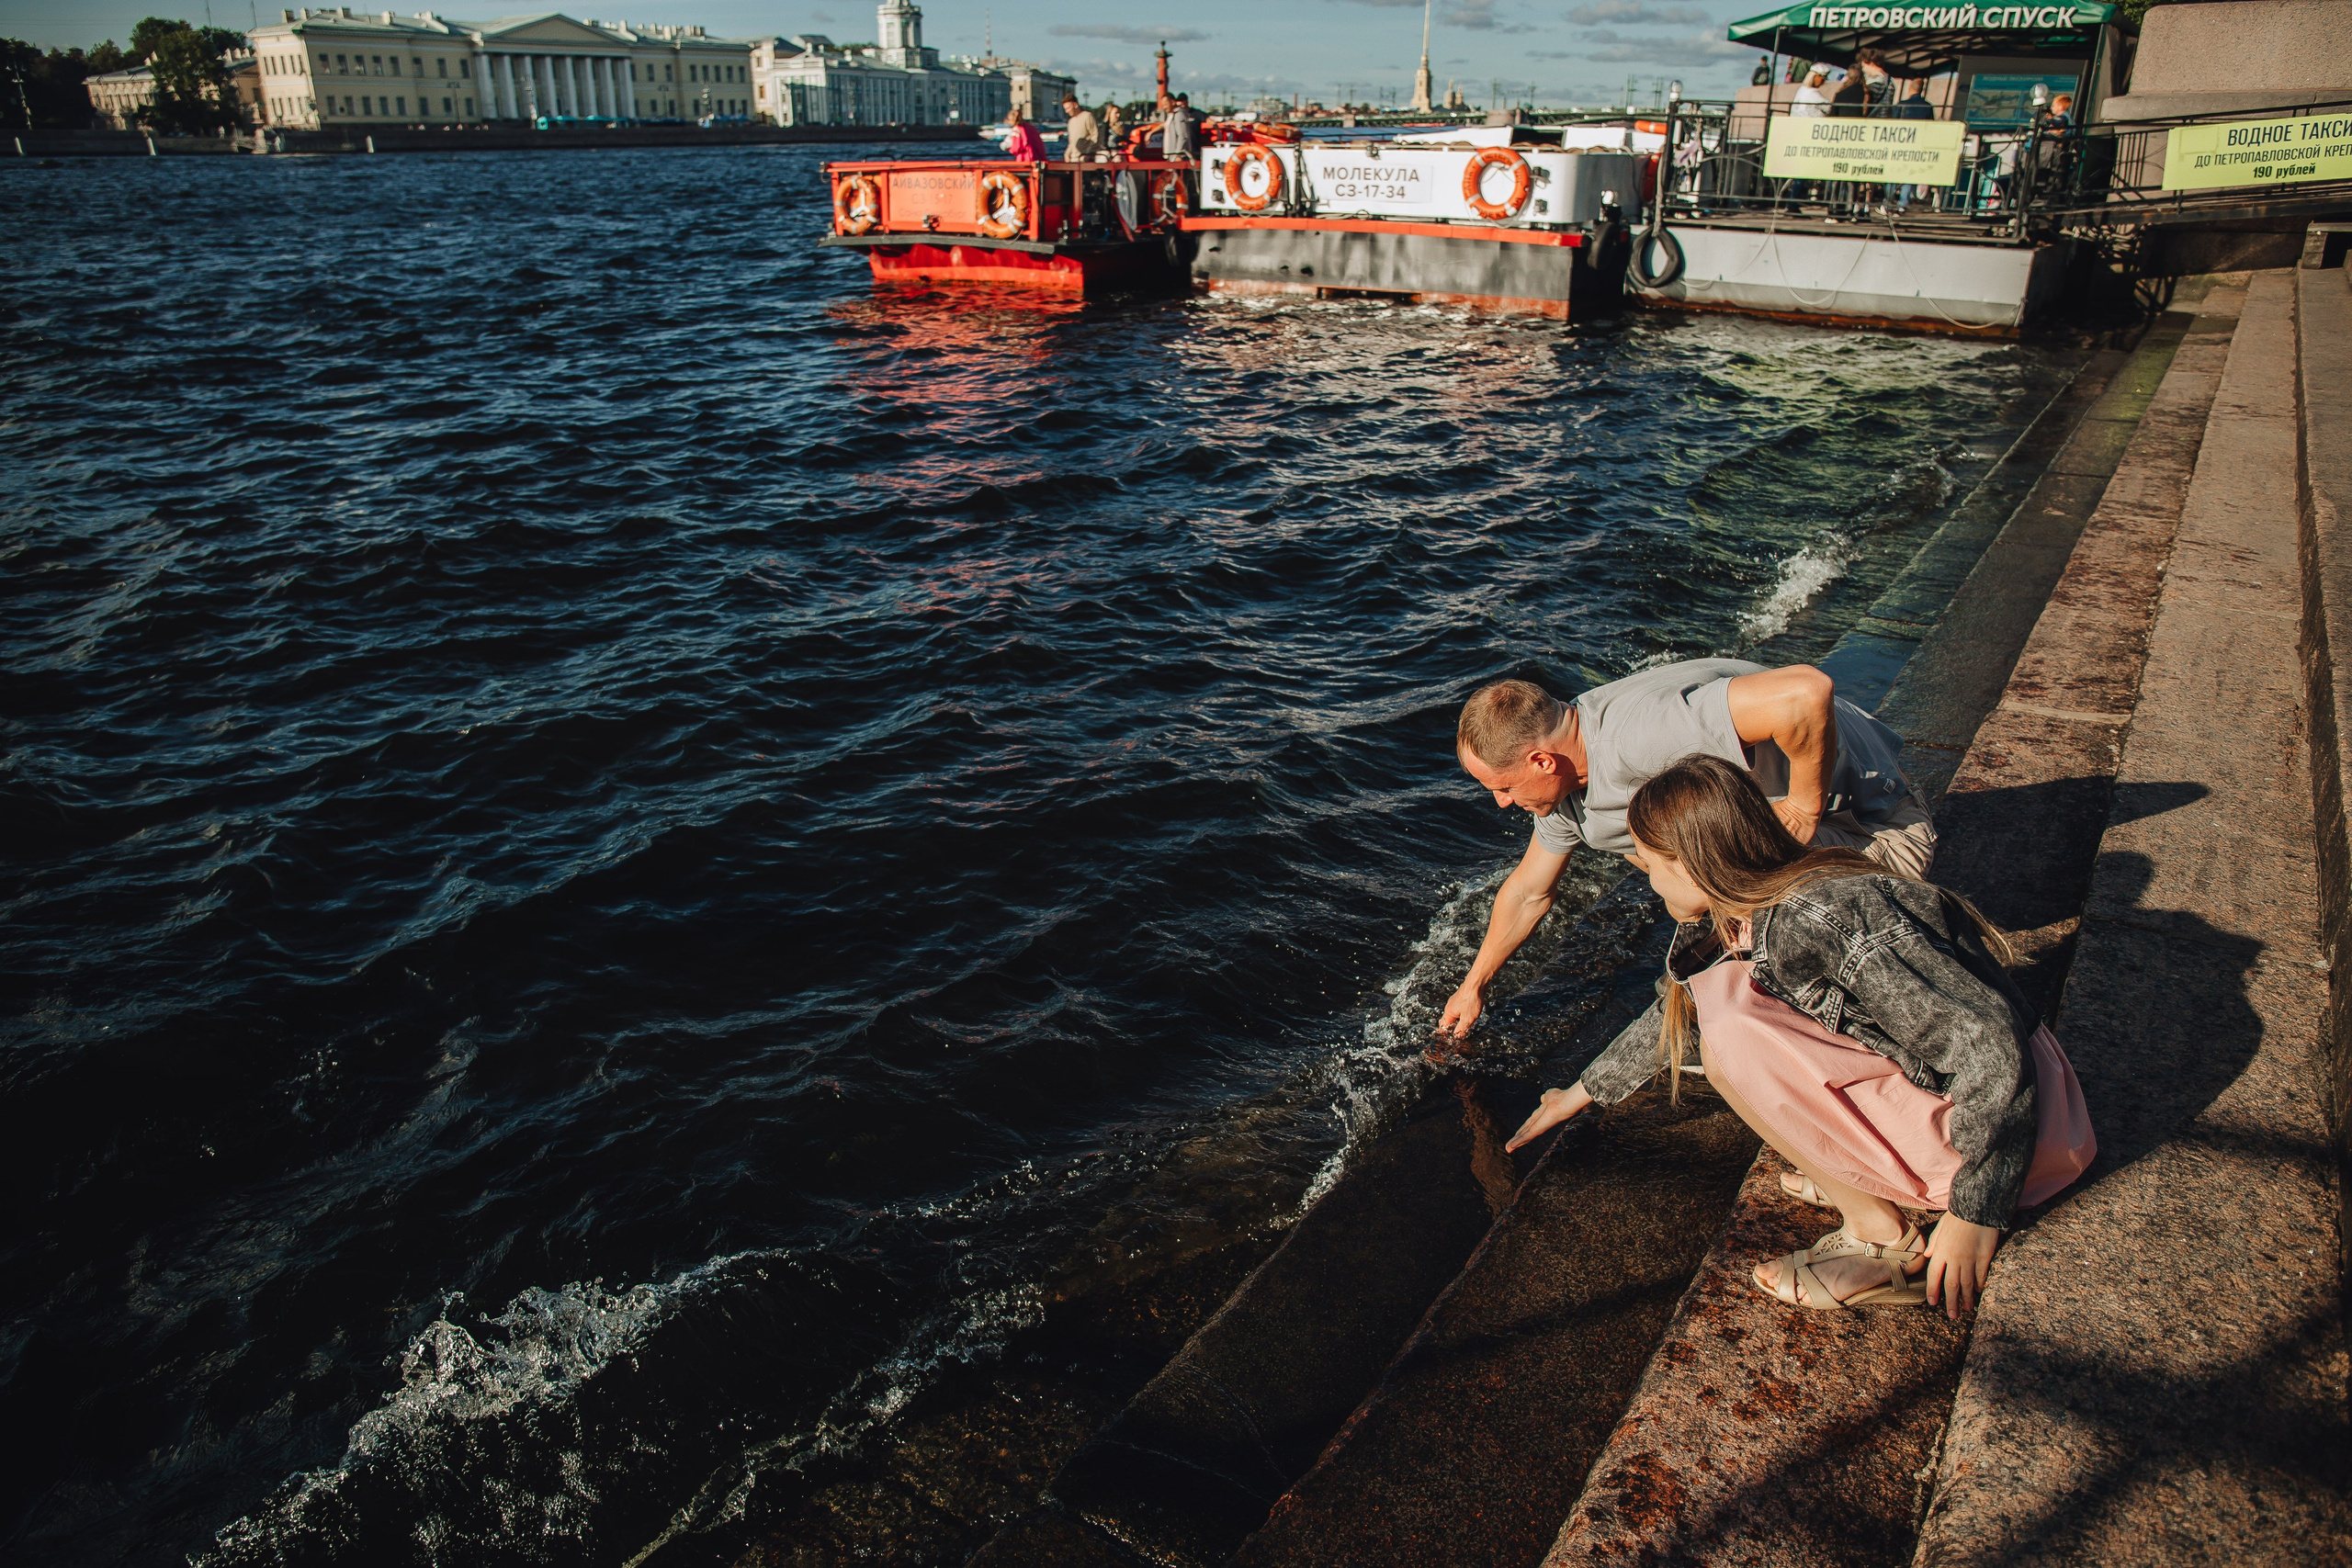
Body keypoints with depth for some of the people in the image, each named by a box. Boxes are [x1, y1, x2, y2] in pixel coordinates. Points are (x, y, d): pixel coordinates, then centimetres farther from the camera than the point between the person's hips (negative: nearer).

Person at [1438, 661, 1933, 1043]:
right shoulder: (1564, 779, -3)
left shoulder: (1636, 733, -35)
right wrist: (1474, 985, 24)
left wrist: (1804, 809, -30)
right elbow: (1527, 892, 14)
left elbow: (1805, 691, -46)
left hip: (1882, 829, -9)